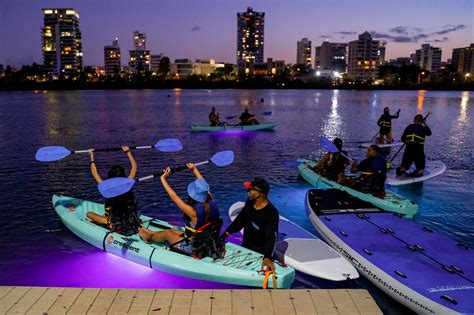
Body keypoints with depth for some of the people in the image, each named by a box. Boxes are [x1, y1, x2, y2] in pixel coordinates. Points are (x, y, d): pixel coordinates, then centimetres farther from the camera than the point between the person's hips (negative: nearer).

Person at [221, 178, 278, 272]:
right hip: (245, 248, 7)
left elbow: (271, 238, -36)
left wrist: (267, 257, -49)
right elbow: (240, 220, 9)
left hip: (260, 254, -6)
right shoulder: (249, 203, -7)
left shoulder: (272, 213, -28)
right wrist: (226, 233, 7)